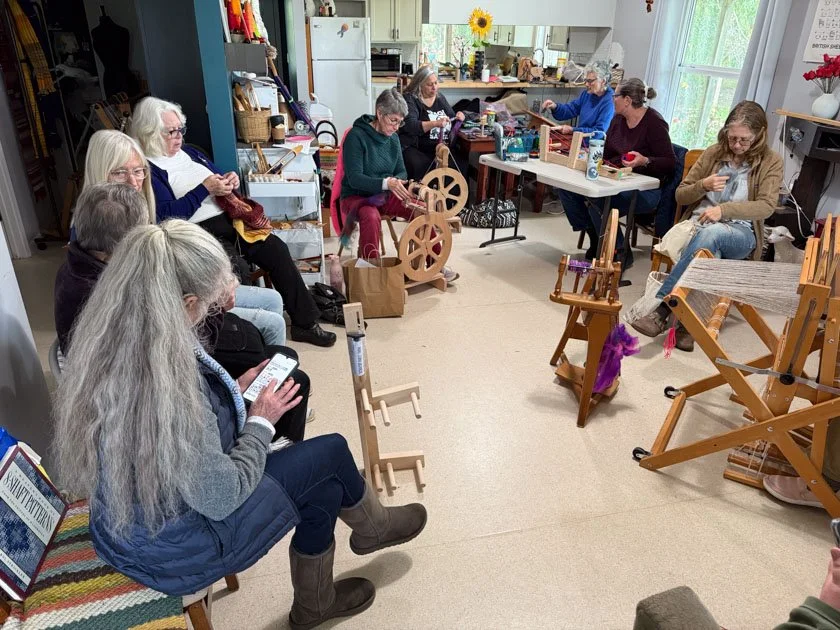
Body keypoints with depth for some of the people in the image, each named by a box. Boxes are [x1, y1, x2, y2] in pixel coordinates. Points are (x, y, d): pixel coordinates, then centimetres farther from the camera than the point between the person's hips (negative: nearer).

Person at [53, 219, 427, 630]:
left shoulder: (110, 343, -11)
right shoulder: (169, 388, -38)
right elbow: (221, 499, -25)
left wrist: (233, 391, 1)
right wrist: (261, 421, -12)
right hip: (174, 549, -7)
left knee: (323, 490, 15)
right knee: (331, 453, 1)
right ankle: (373, 526, 34)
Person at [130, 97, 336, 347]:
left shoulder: (189, 152, 20)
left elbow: (218, 181, 30)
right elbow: (167, 216, -15)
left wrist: (229, 181, 5)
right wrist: (205, 189, -14)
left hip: (227, 218, 7)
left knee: (276, 249, -13)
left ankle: (305, 322, -7)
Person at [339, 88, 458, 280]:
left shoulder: (392, 137, 4)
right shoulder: (356, 136, -16)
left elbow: (401, 171, 9)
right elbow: (354, 178, -22)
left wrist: (396, 181, -16)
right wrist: (386, 183, -37)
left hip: (385, 195, 6)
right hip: (357, 196, -5)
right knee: (370, 216, -39)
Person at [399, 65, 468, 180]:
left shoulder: (440, 97, 18)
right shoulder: (410, 99, -2)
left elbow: (451, 119, 28)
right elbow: (410, 125, -18)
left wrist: (459, 117, 4)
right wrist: (435, 123, -29)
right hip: (415, 148, -5)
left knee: (463, 165, -20)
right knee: (421, 167, -37)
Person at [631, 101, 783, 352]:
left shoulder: (771, 162, 4)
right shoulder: (713, 152, 10)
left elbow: (766, 206, -9)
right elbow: (680, 195, 12)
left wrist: (724, 209, -25)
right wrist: (703, 185, -10)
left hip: (740, 233, -2)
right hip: (700, 222, 2)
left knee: (710, 234, -39)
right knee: (708, 251, -37)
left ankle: (659, 305, -43)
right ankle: (688, 323, -39)